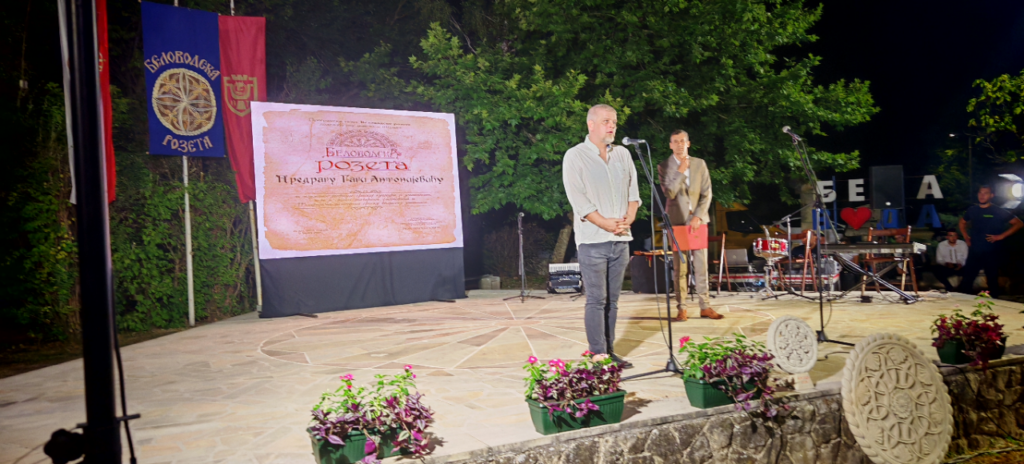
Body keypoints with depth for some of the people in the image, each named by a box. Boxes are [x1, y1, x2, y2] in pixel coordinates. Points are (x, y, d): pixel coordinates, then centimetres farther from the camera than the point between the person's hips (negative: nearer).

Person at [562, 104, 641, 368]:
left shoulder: (623, 155, 13)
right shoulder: (575, 156, -4)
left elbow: (633, 190, 13)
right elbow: (577, 198, -11)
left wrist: (629, 218, -4)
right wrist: (606, 223, -15)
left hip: (621, 239, 5)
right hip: (592, 240, -5)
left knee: (612, 300, 9)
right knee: (596, 300, -5)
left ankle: (610, 352, 16)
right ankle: (598, 356, 1)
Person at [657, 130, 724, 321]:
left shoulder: (700, 164, 9)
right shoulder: (664, 166, 2)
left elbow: (707, 193, 4)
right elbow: (669, 192, -11)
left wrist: (698, 216, -7)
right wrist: (681, 171, -12)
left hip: (697, 220, 2)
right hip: (677, 221, -2)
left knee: (701, 265, 2)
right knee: (680, 267, -1)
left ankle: (705, 306, 8)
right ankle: (681, 308, 3)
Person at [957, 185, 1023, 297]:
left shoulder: (998, 211, -4)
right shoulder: (972, 210, 9)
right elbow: (962, 222, 27)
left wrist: (1001, 236, -12)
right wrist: (965, 236, 13)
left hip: (992, 253, -4)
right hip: (975, 252, 4)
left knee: (992, 281, 4)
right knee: (967, 279, 4)